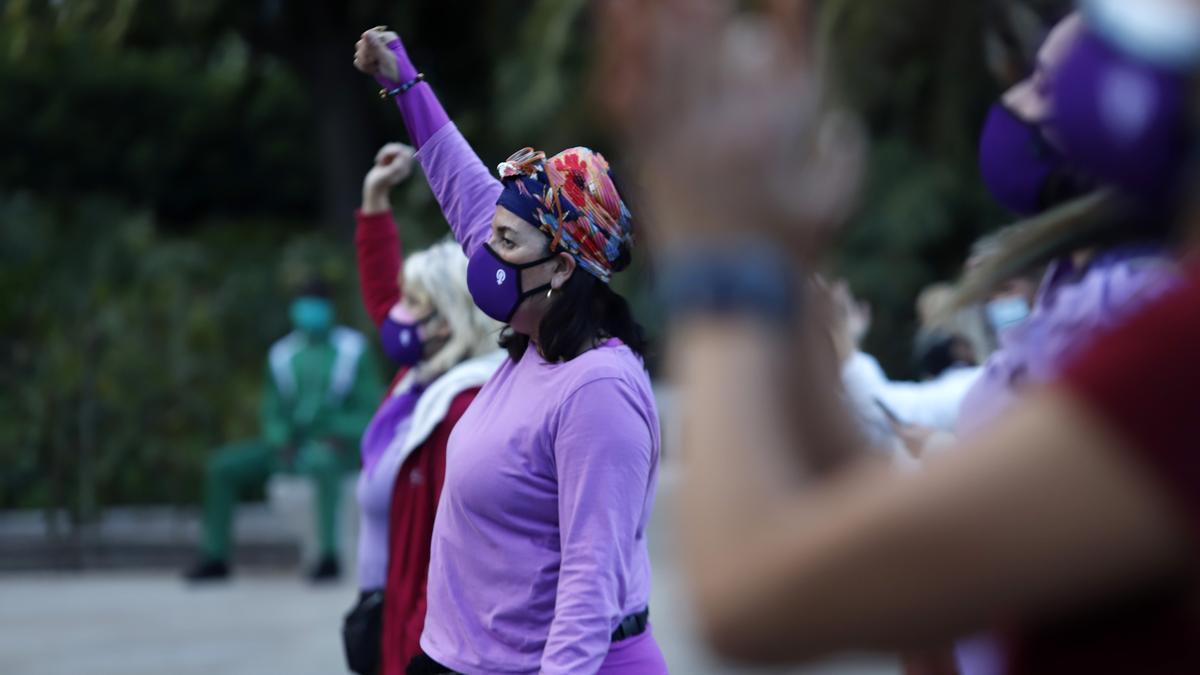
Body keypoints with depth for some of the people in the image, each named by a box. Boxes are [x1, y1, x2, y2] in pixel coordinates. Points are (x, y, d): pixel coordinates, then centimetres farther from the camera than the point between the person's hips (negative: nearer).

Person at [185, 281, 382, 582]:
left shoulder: (353, 351, -3)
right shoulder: (282, 356, 9)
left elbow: (371, 410, -5)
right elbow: (272, 410, 11)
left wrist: (340, 435, -21)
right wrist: (282, 441, -9)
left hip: (339, 445, -5)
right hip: (292, 445, 6)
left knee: (322, 459, -42)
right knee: (222, 465, -9)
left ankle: (329, 555, -43)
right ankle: (215, 556, -5)